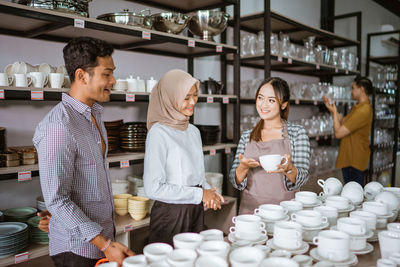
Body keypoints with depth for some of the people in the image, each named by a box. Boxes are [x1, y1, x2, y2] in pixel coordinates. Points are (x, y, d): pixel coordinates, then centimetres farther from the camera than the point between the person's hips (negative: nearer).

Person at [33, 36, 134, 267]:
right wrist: (105, 244, -24)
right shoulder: (58, 126, -23)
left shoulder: (95, 114, 7)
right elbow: (57, 199, -23)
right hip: (79, 248, -8)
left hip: (103, 236, 8)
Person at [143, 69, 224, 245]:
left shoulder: (194, 131, 9)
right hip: (170, 215, -7)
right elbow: (153, 188, -19)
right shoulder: (158, 133, -15)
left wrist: (209, 193, -2)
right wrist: (200, 194, -15)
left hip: (196, 211, 7)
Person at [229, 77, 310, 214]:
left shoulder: (297, 132, 1)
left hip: (283, 209, -1)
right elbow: (235, 181, 6)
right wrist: (243, 167, -14)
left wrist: (288, 168, -23)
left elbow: (302, 177, -4)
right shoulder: (247, 136, 7)